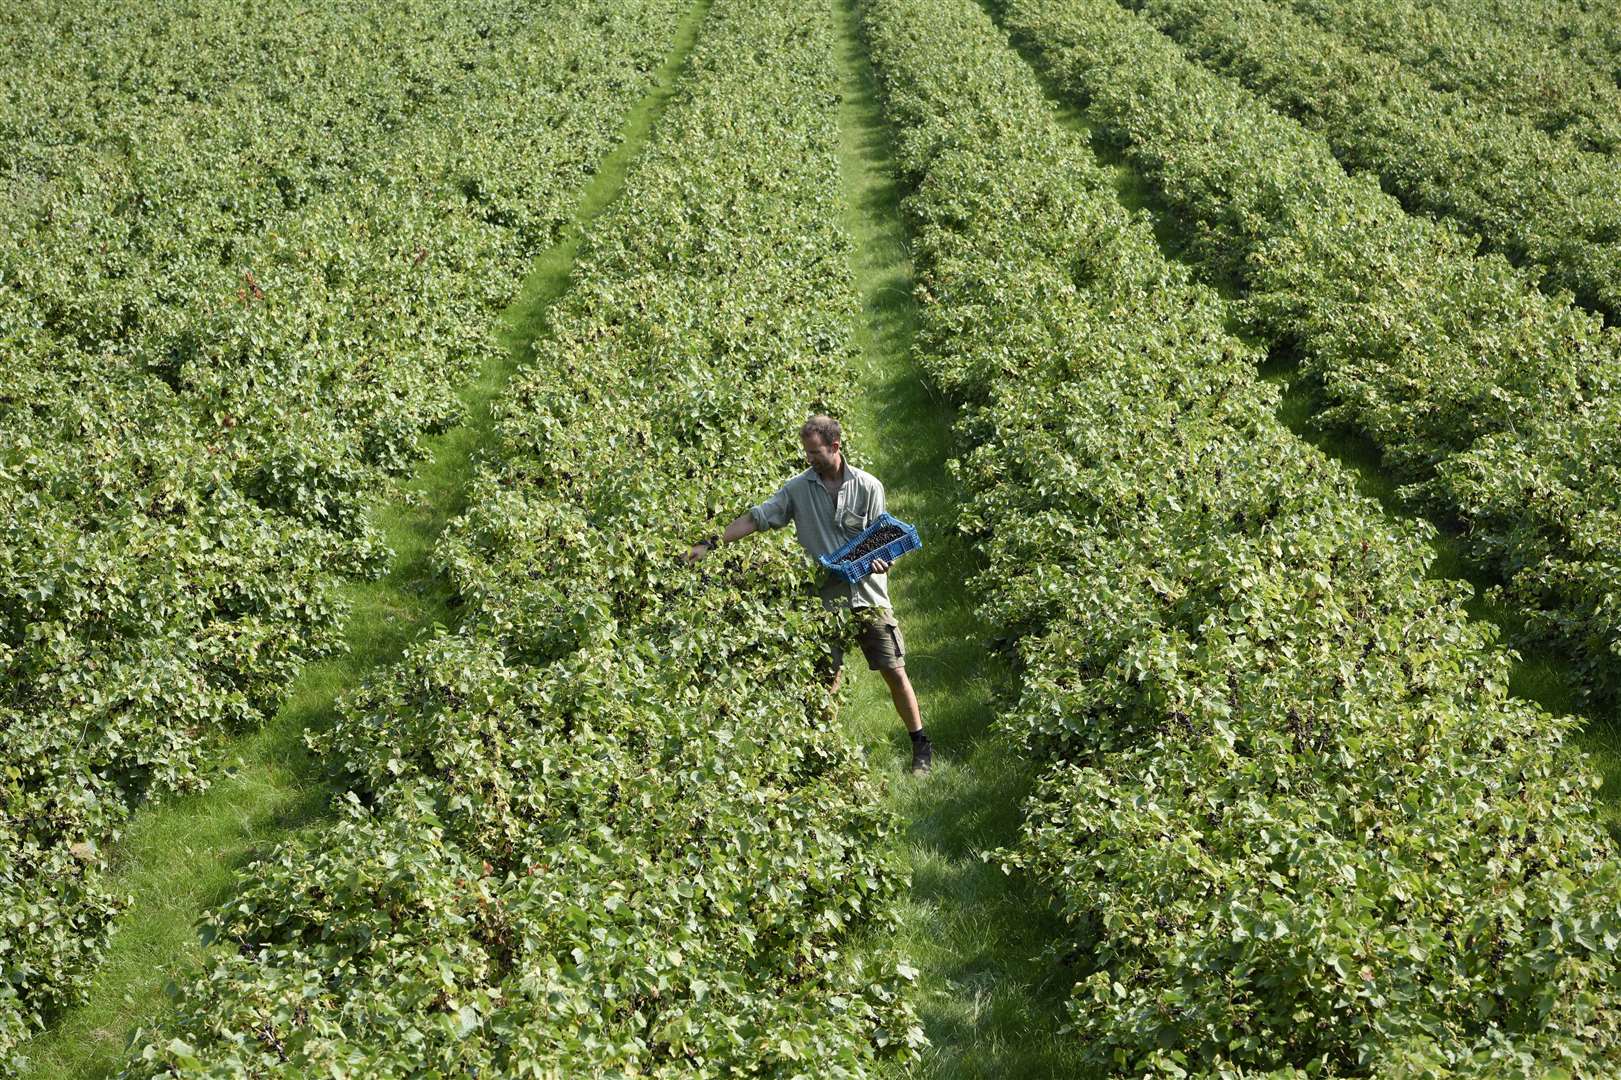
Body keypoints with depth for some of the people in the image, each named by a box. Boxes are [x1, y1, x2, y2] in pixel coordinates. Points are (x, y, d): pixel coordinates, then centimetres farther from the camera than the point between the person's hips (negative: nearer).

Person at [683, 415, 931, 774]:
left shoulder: (868, 487, -3)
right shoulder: (798, 488, 0)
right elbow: (755, 519, 0)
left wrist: (881, 560, -22)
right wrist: (711, 544, -7)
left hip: (869, 595, -1)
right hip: (826, 599, 1)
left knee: (894, 671, 3)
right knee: (828, 679, 0)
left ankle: (921, 746, 16)